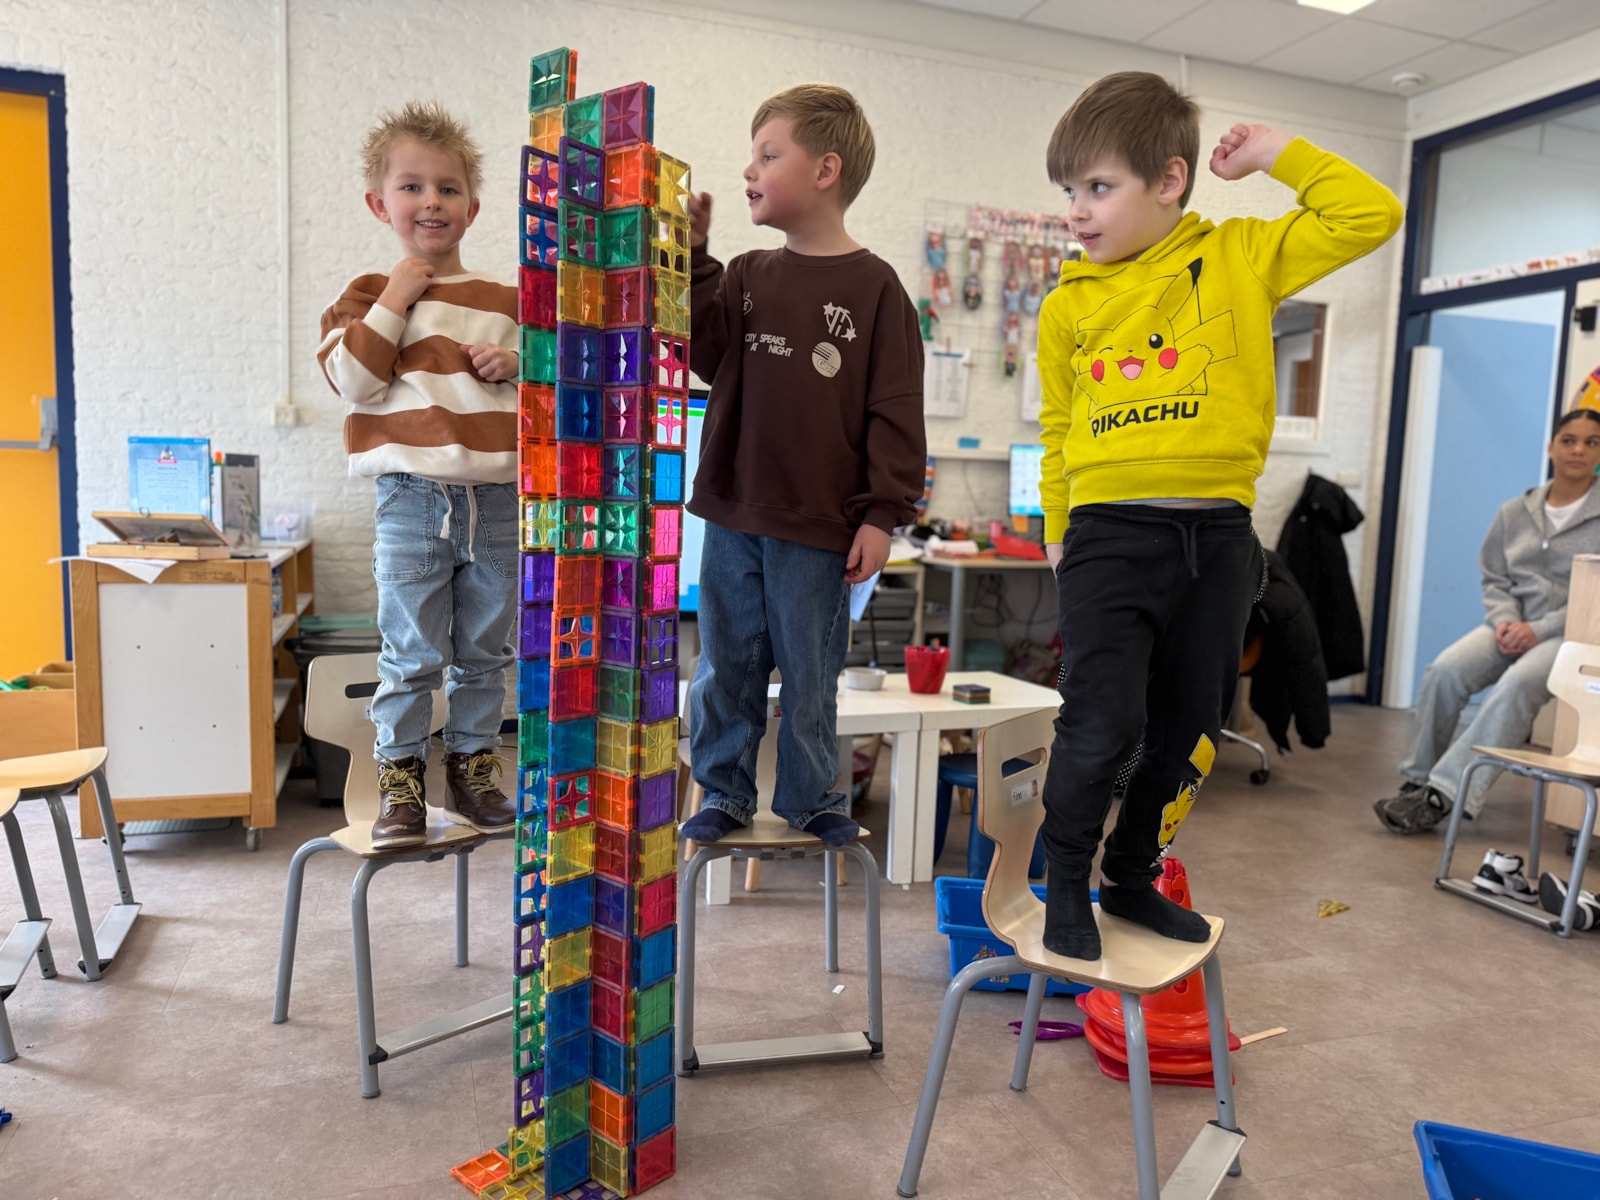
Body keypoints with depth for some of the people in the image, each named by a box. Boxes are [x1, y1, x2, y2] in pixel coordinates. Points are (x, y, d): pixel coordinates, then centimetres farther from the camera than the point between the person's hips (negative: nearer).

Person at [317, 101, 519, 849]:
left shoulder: (504, 299, 12)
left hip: (498, 498, 3)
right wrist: (394, 299, -11)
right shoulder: (371, 295, 4)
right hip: (413, 498, -3)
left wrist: (515, 365, -2)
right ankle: (399, 784, 13)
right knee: (412, 654, -1)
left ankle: (472, 773, 24)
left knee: (484, 652, 10)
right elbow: (353, 380, -10)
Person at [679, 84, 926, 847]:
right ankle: (724, 792, 26)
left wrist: (883, 513, -9)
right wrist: (692, 262, -5)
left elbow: (894, 411, -6)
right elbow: (707, 358, 0)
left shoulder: (873, 286, -3)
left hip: (818, 525, -4)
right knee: (726, 665, 11)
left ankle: (811, 797, 26)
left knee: (810, 673, 8)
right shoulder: (747, 276, 10)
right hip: (733, 513, 4)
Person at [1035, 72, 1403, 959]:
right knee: (1101, 724, -11)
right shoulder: (1067, 305, 8)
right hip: (1108, 535, -1)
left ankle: (1132, 877, 30)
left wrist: (1276, 153, 4)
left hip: (1217, 536, 2)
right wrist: (1058, 534, 14)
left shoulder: (1241, 257, 6)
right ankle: (1066, 881, 13)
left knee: (1191, 726, 11)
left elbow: (1370, 217, 5)